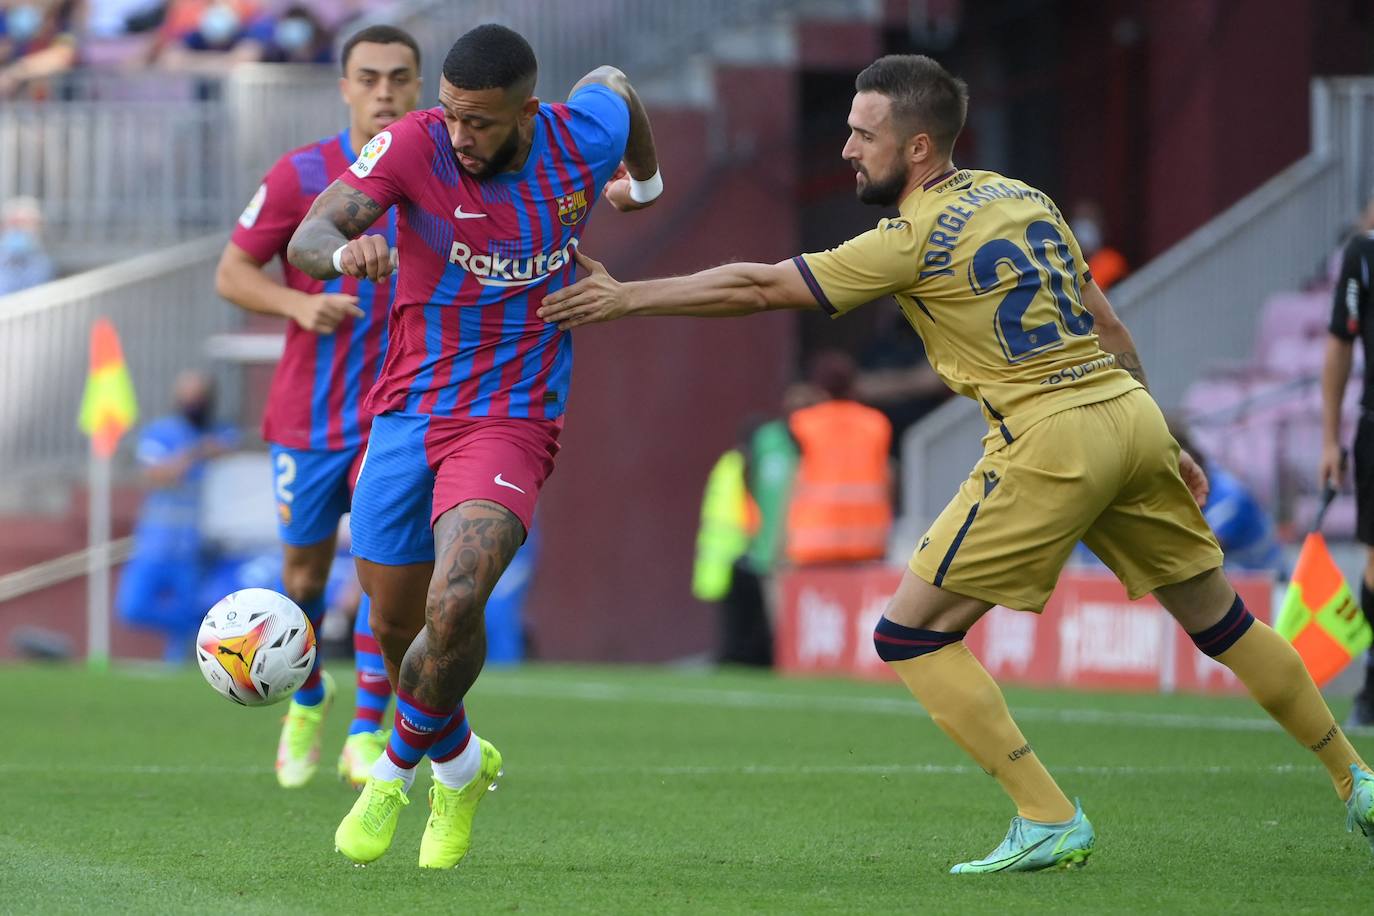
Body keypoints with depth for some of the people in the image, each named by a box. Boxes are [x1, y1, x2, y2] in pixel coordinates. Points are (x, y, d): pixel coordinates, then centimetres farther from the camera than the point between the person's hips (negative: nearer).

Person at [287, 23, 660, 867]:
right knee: (397, 622, 14)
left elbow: (611, 83, 17)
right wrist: (343, 252, -48)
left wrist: (644, 181, 35)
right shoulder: (414, 144, -14)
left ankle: (398, 769, 0)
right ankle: (459, 765, 45)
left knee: (454, 606, -25)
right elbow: (307, 240, -24)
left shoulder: (581, 136, -9)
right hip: (407, 413, 2)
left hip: (511, 421, -2)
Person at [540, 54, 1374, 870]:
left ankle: (1051, 822, -7)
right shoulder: (1023, 198, 15)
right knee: (1221, 621, 21)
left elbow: (757, 289, -7)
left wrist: (626, 297, 0)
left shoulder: (914, 238, -7)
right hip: (1132, 413, 8)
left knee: (912, 636, -2)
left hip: (1053, 439, -8)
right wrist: (1165, 445, 27)